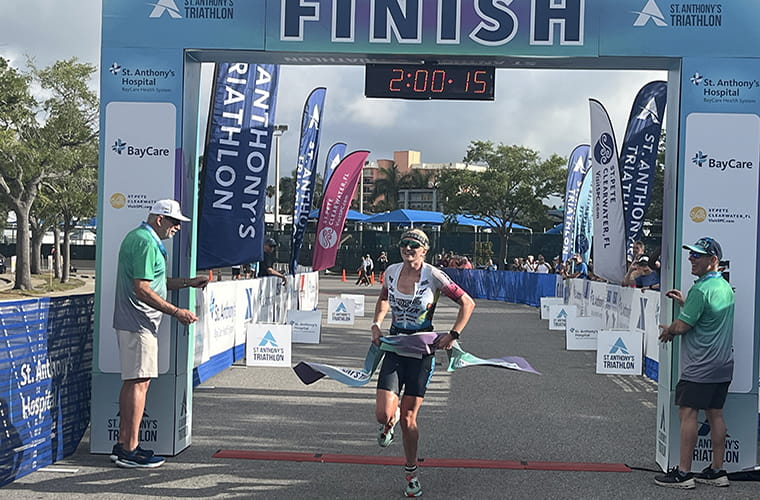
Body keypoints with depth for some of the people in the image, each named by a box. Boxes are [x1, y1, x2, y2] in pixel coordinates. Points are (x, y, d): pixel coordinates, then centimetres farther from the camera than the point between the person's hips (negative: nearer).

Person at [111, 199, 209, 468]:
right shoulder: (145, 243, -16)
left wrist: (189, 282, 18)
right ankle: (130, 451, -6)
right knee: (139, 382, -9)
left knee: (132, 381, 14)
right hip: (139, 323, -11)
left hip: (130, 322, 11)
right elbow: (142, 289, -22)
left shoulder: (137, 238, 19)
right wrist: (176, 312, -19)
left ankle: (122, 444, 21)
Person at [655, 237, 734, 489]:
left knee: (688, 413, -5)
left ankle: (683, 472, -3)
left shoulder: (701, 289, -17)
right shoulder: (726, 287, 12)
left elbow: (682, 326, -17)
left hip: (700, 368, -9)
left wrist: (668, 331, 3)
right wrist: (685, 302, 16)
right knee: (715, 414, 12)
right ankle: (717, 471, 17)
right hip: (723, 365, 9)